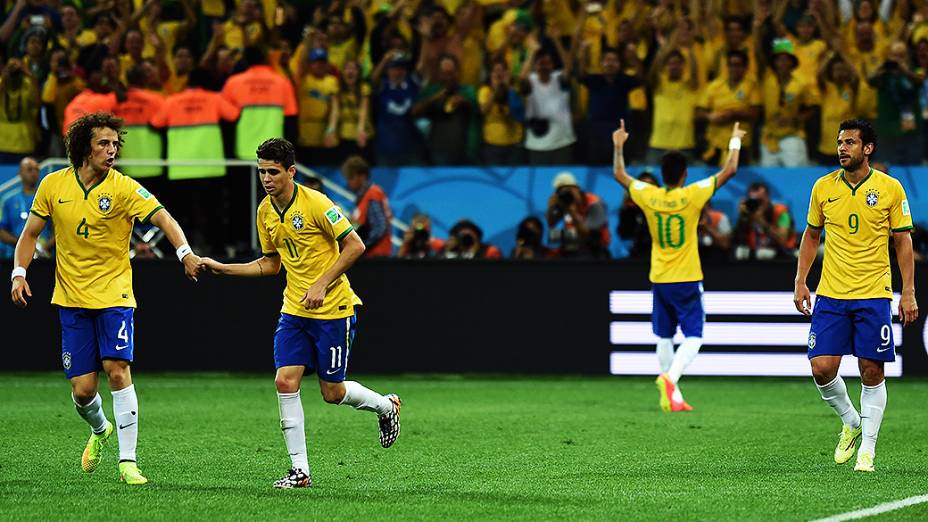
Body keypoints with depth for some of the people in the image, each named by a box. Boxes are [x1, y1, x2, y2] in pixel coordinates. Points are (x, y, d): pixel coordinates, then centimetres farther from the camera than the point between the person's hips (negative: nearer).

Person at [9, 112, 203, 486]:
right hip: (71, 299, 2)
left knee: (118, 371, -18)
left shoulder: (123, 188, -8)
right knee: (83, 389, -1)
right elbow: (31, 233, 11)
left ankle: (128, 461, -11)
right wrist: (19, 273, -3)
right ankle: (100, 430, 34)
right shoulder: (53, 185, 0)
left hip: (114, 295, -2)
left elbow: (163, 218, -20)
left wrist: (184, 252, -38)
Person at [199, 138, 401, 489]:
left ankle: (385, 406, 32)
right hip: (294, 311, 6)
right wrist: (222, 268, 9)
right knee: (285, 381, -8)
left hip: (334, 309, -6)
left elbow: (355, 246, -15)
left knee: (332, 392, 0)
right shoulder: (265, 212, 4)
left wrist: (321, 284, -19)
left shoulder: (315, 203, -17)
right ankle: (300, 470, -3)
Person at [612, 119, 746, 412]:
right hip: (687, 280, -4)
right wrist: (735, 142, 7)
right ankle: (670, 377, -28)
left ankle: (673, 398, 15)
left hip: (659, 280, 4)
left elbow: (620, 175, 12)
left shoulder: (648, 196, -4)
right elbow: (729, 171, -8)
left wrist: (618, 146, 25)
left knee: (665, 338, 13)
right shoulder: (692, 195, -13)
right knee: (693, 338, -3)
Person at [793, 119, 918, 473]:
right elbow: (811, 236, 15)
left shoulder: (890, 188, -2)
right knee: (822, 368, -6)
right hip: (830, 295, 2)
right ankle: (850, 423, 20)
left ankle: (867, 450, 7)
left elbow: (903, 241, 2)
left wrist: (908, 293, -3)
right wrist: (800, 282, 8)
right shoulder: (823, 187, 5)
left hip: (874, 296, -2)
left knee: (871, 372, -2)